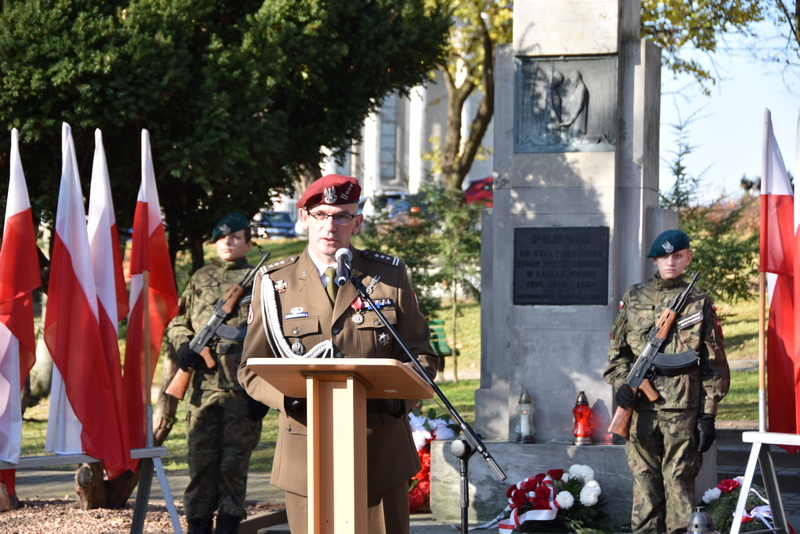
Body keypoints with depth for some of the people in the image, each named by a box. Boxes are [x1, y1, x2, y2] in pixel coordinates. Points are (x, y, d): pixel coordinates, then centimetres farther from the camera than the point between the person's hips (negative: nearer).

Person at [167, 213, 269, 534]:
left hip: (242, 389, -3)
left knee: (234, 464, 0)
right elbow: (178, 322, 22)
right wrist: (183, 345, -2)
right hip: (202, 385, 3)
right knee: (200, 460, 2)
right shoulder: (199, 279, 16)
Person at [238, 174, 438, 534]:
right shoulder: (274, 284, 5)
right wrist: (292, 395, -17)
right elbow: (252, 369, 5)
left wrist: (400, 396, -12)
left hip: (382, 456, 1)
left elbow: (421, 355, 9)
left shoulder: (390, 275, 7)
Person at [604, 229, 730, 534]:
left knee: (679, 480, -3)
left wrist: (708, 416, -2)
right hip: (640, 407, 2)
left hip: (682, 409, -2)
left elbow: (714, 364, 5)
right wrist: (620, 382, -3)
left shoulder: (700, 304, 6)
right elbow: (617, 349, 16)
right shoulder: (634, 297, 12)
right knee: (645, 480, 5)